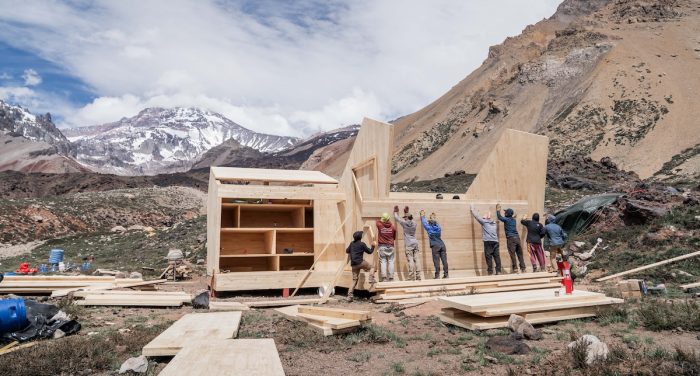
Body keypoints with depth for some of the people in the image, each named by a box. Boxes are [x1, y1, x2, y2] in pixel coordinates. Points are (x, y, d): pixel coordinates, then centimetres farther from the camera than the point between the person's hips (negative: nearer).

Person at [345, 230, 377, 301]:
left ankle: (349, 296, 5)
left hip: (353, 264, 6)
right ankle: (371, 279, -7)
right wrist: (373, 246, 15)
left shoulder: (352, 243, 12)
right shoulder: (362, 244, -4)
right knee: (372, 267, 16)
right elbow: (369, 252, 1)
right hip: (360, 262, -6)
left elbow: (347, 251, 21)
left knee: (354, 280, 10)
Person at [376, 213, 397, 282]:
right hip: (390, 246, 1)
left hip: (382, 246, -1)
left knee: (383, 261, -1)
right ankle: (391, 277, 2)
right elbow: (394, 237, 10)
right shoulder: (393, 227, -2)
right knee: (391, 261, 3)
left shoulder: (380, 225, -6)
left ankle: (383, 276, -10)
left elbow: (378, 221, 19)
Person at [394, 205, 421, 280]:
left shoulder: (405, 223, -1)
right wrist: (406, 212, 48)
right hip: (415, 244, 5)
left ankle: (412, 278, -15)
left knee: (410, 261, -10)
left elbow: (397, 218, 13)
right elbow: (409, 220, 36)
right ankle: (418, 277, 0)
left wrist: (396, 211, 31)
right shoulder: (414, 224, 13)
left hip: (409, 245, -5)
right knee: (417, 260, 1)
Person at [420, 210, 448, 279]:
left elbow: (424, 222, 17)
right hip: (442, 245, 4)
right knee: (444, 260, 1)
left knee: (436, 261, -5)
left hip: (435, 246, -4)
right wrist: (433, 218, 52)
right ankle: (446, 274, 2)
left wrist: (422, 215, 33)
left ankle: (437, 275, -6)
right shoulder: (438, 228, 13)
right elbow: (436, 223, 34)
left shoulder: (429, 228, 2)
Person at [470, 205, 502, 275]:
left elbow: (476, 216, 11)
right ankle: (498, 271, -1)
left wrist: (472, 208, 23)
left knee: (489, 257, -6)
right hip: (495, 241, 5)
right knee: (496, 256, 2)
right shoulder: (494, 223, 20)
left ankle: (490, 272, -9)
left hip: (488, 241, -5)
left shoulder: (484, 221, 4)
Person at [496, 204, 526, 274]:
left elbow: (499, 217, 10)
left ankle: (515, 268, -11)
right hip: (517, 237, 7)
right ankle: (523, 268, 8)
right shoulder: (514, 220, 15)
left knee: (512, 254, -7)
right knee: (520, 254, 7)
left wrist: (498, 210, 21)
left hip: (511, 238, -6)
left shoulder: (506, 219, -3)